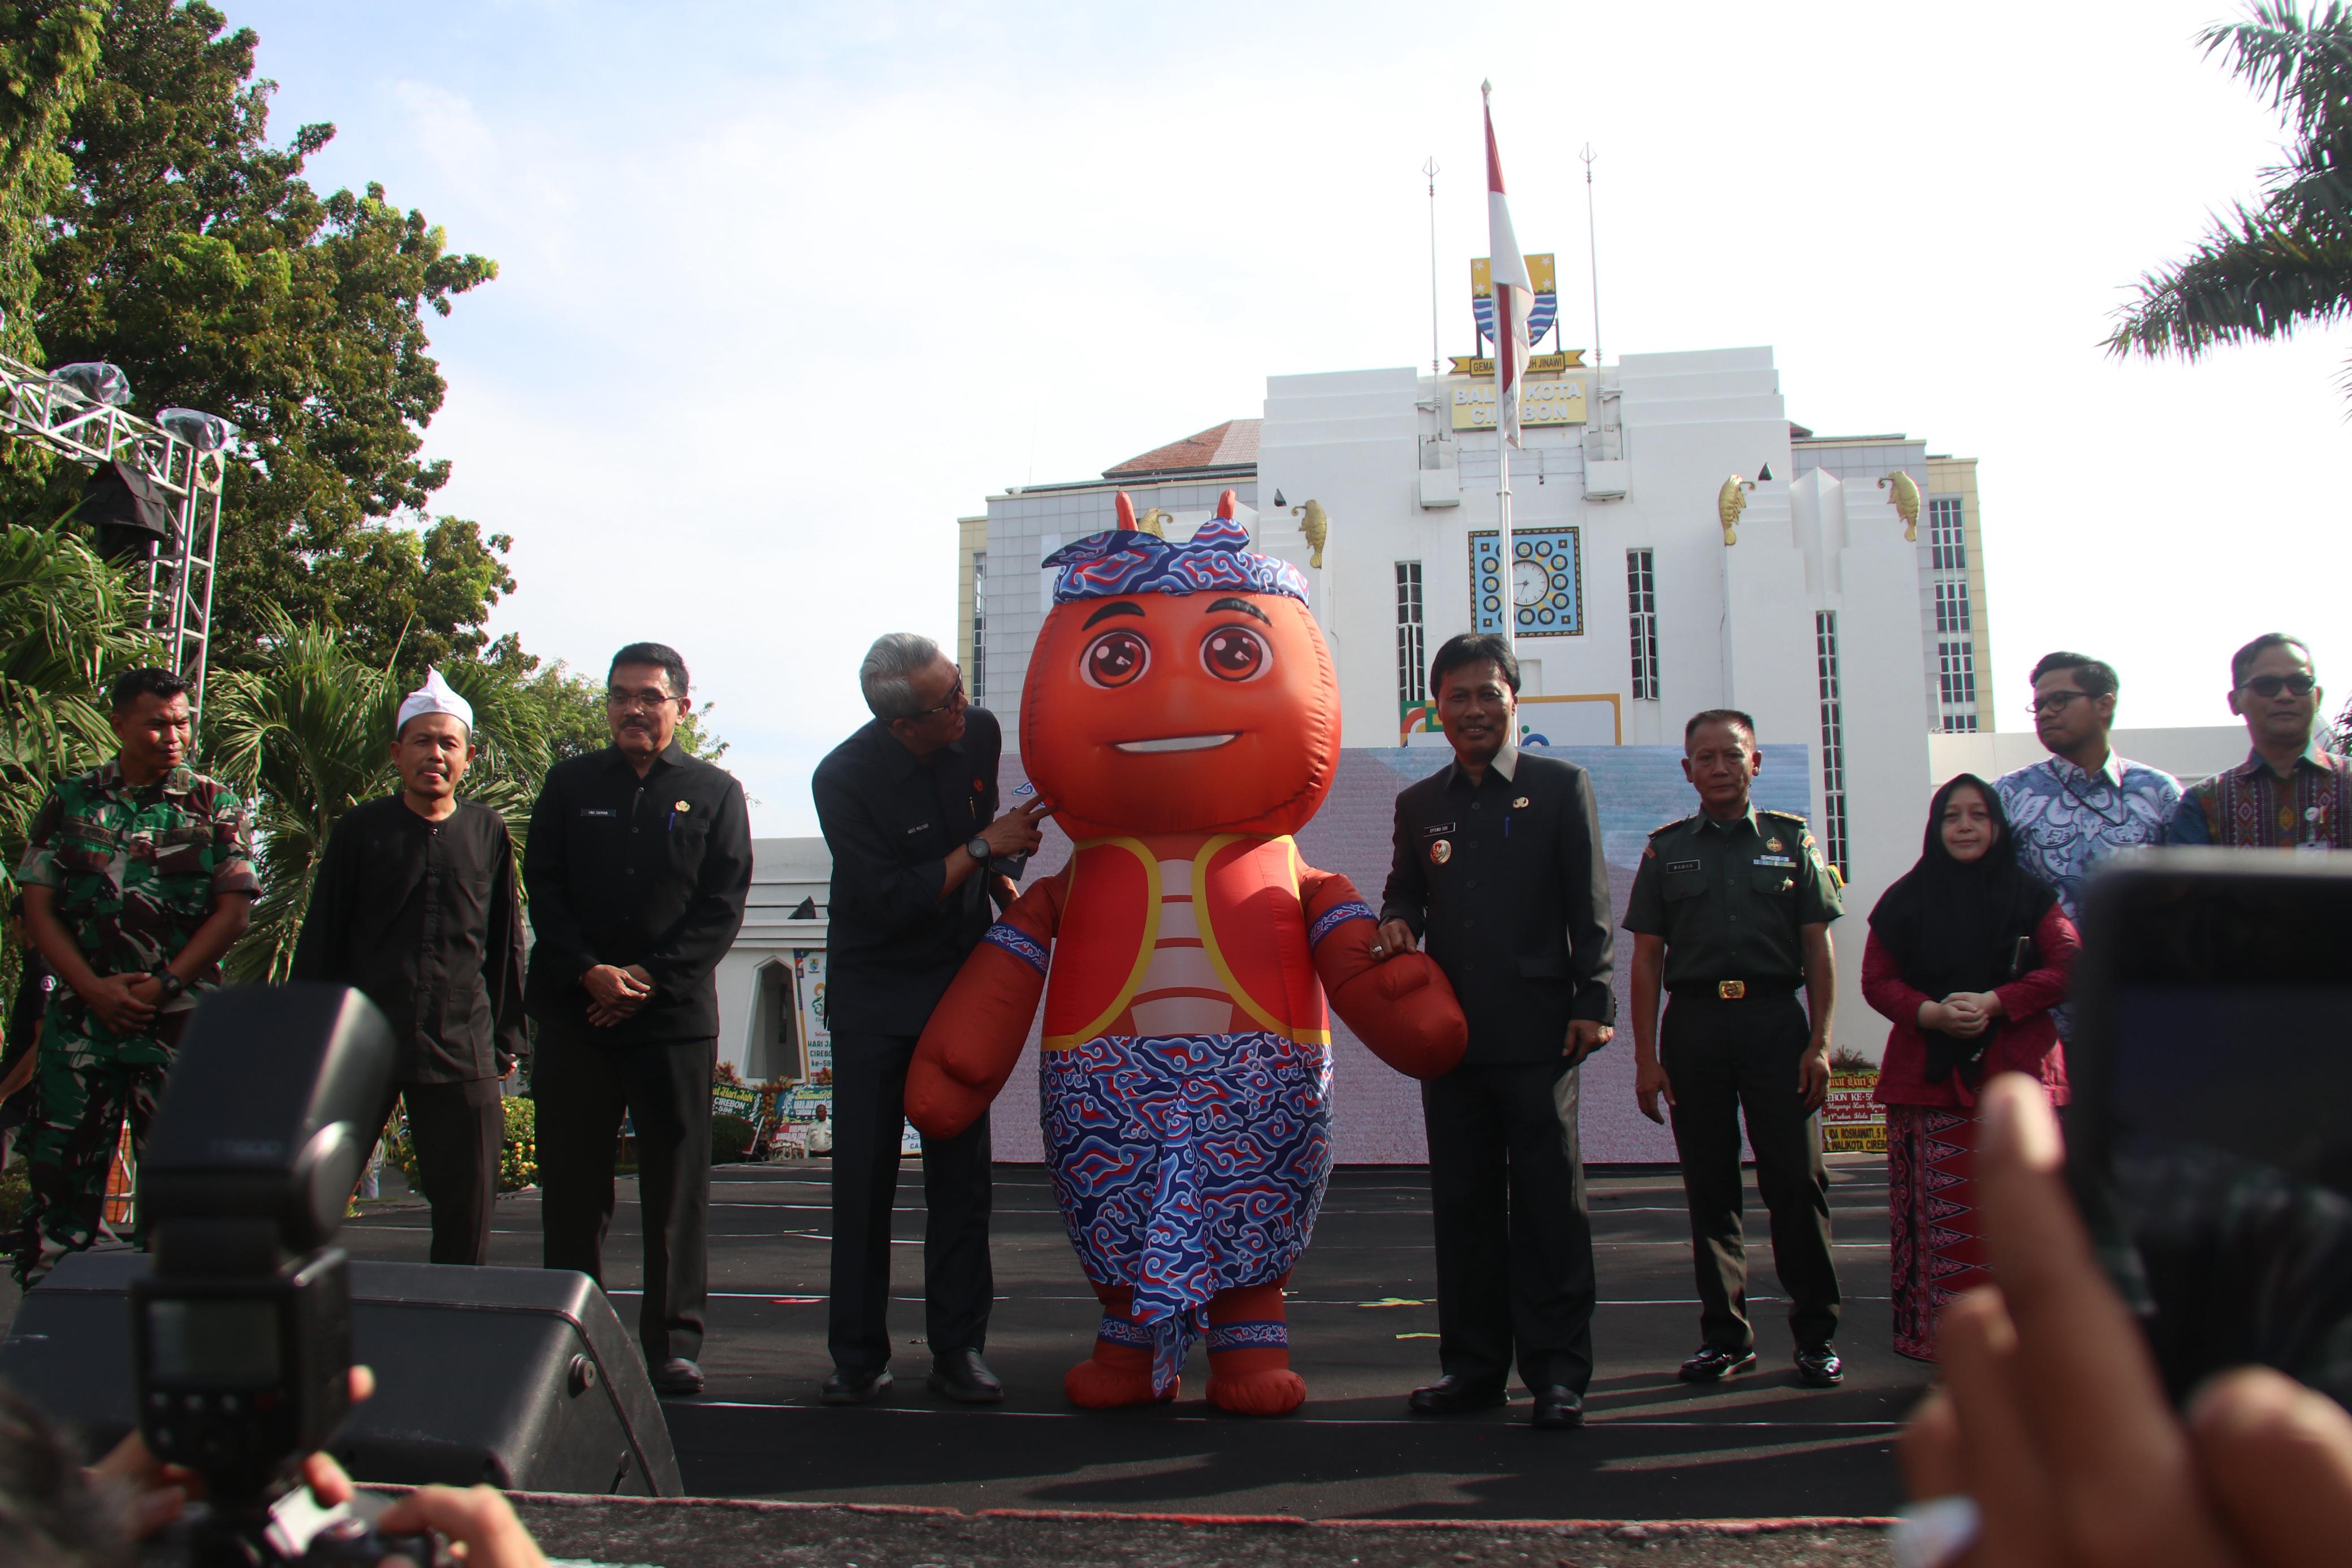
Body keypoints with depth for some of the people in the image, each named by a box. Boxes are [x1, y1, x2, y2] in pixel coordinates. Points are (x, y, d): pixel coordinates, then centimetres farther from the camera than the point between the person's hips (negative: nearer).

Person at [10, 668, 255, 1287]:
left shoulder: (215, 806, 5)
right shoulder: (70, 801, 8)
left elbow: (234, 912, -2)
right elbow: (38, 909, 5)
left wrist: (163, 985, -11)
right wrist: (95, 988, -8)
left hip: (181, 1018, -1)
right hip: (82, 1016, 1)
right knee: (60, 1165, 2)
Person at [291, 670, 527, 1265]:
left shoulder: (488, 832, 9)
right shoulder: (361, 829, 6)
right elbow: (320, 939, 8)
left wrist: (506, 1038, 11)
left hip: (462, 1049, 1)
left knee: (467, 1206, 2)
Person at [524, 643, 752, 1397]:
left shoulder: (714, 792, 8)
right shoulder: (570, 784, 12)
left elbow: (723, 906, 1)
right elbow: (544, 887, 5)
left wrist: (649, 979, -10)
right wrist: (589, 972, -10)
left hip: (676, 1014, -1)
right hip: (575, 1013, 2)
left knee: (677, 1184, -1)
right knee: (572, 1180, 4)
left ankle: (674, 1341, 5)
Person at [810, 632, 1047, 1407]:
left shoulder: (980, 734, -4)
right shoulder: (844, 778, -18)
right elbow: (887, 900, -20)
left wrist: (1003, 883, 3)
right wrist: (983, 849, -21)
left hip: (961, 983, 3)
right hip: (874, 998, -3)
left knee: (961, 1171, 2)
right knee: (863, 1175, 0)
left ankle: (959, 1350, 9)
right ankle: (859, 1355, 10)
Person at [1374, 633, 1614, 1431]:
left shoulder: (1561, 787, 4)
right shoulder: (1418, 804, 14)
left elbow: (1590, 907, 0)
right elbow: (1406, 892, 19)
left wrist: (1593, 1003, -9)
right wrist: (1396, 922, -5)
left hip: (1537, 1032, -4)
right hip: (1450, 1031, 4)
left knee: (1548, 1202, -1)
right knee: (1462, 1202, 9)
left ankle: (1558, 1372, 6)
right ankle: (1474, 1364, 18)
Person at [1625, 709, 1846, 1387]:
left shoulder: (1791, 840, 9)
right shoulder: (1666, 850, 11)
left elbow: (1818, 949, 7)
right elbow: (1646, 958, 8)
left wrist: (1819, 1043, -3)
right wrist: (1645, 1058, 2)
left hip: (1775, 1021, -1)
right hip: (1694, 1022, 1)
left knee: (1797, 1179, -4)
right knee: (1709, 1188, 5)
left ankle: (1816, 1332, 8)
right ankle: (1725, 1335, 14)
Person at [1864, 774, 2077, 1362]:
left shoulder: (2030, 895, 9)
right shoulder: (1905, 900, 11)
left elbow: (2066, 967, 3)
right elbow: (1877, 980, 9)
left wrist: (1994, 1002, -10)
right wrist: (1930, 1012, -9)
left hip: (2015, 1071, 0)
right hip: (1928, 1076, 0)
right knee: (1941, 1215, -5)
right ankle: (1946, 1340, -1)